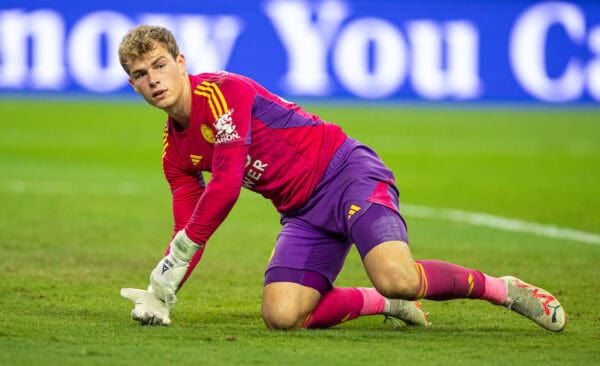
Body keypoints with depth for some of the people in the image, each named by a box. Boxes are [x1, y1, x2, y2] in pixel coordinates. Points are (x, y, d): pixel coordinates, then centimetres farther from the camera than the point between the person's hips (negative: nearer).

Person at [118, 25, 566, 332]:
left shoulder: (219, 92, -14)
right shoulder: (175, 150, 11)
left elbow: (226, 185, -22)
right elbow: (188, 229, 15)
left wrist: (176, 257, -18)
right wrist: (163, 294, -1)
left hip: (344, 171, -7)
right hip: (303, 212, 8)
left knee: (395, 277, -32)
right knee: (281, 314, -18)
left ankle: (504, 289, -7)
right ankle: (386, 304, 7)